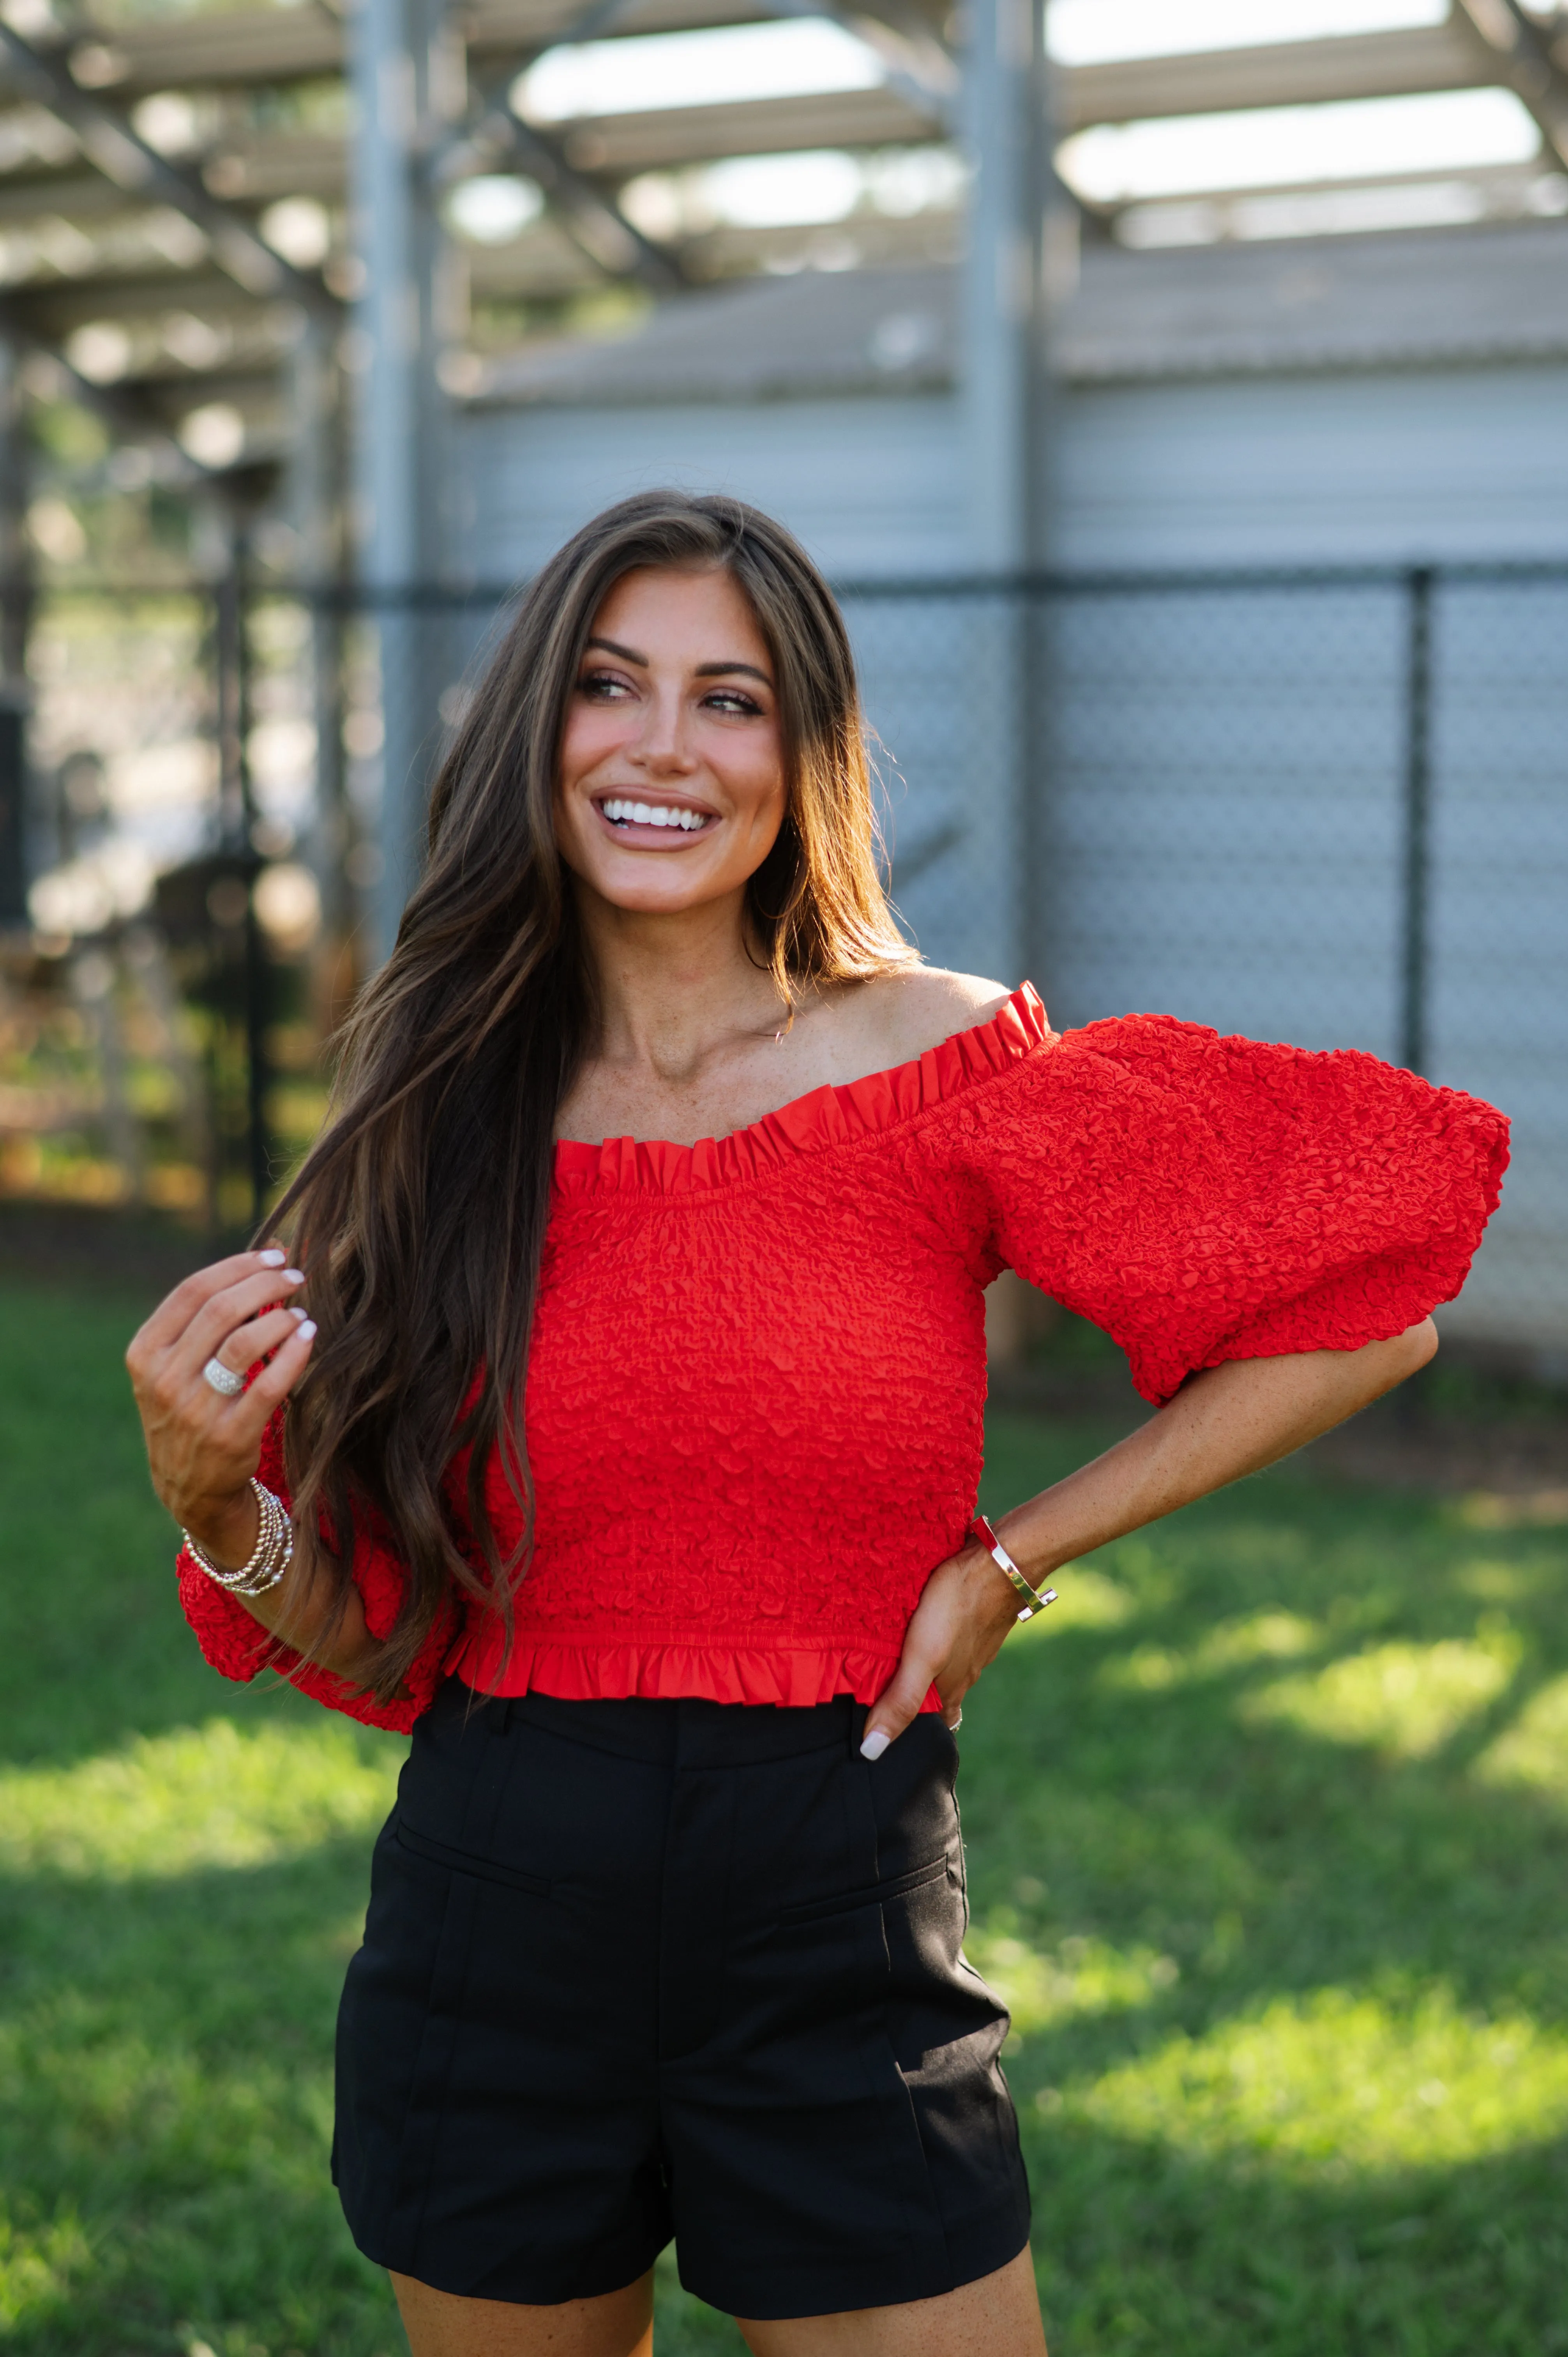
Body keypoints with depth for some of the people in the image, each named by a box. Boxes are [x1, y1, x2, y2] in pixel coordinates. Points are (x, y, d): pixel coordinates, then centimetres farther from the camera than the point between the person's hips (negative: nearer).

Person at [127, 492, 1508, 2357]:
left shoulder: (937, 1060, -7)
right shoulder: (442, 1124, 0)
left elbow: (1367, 1294, -2)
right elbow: (380, 1646, 4)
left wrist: (1012, 1559, -4)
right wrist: (215, 1497, -17)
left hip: (836, 1933, -2)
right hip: (494, 1931, 2)